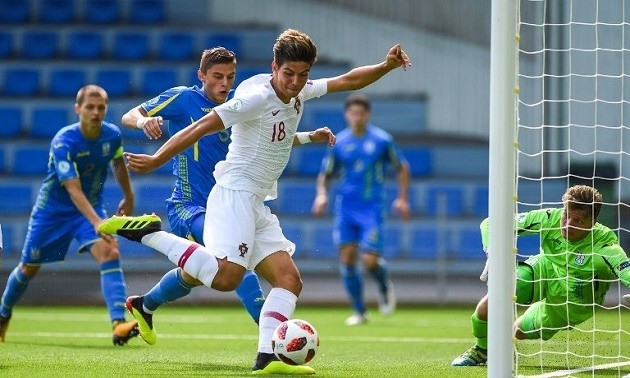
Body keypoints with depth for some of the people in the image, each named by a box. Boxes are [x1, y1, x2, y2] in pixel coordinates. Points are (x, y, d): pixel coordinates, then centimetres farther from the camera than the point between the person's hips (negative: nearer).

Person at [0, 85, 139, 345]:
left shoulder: (112, 135, -12)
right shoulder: (63, 142, -28)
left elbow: (118, 163, 13)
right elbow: (73, 189, -36)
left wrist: (128, 197, 23)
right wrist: (96, 222, -47)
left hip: (91, 207, 3)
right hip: (53, 210, -3)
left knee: (109, 252, -24)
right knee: (29, 268, 11)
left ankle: (118, 324, -34)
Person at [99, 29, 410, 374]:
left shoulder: (300, 93, 12)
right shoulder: (257, 97, -14)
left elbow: (348, 81, 28)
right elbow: (203, 126, -18)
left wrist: (386, 66, 14)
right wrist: (156, 160, -22)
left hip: (256, 208, 9)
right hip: (235, 194, -9)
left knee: (289, 280, -2)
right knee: (226, 276, -27)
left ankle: (267, 358, -13)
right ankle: (148, 232, -18)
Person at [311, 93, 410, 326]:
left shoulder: (382, 140, 0)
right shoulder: (338, 143, 5)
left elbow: (402, 168, 11)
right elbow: (326, 174, 14)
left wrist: (402, 198, 3)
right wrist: (322, 195, -5)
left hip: (372, 208, -2)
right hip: (345, 208, 2)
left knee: (370, 261, -12)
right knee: (347, 259, -3)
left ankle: (385, 287, 22)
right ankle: (359, 312, 9)